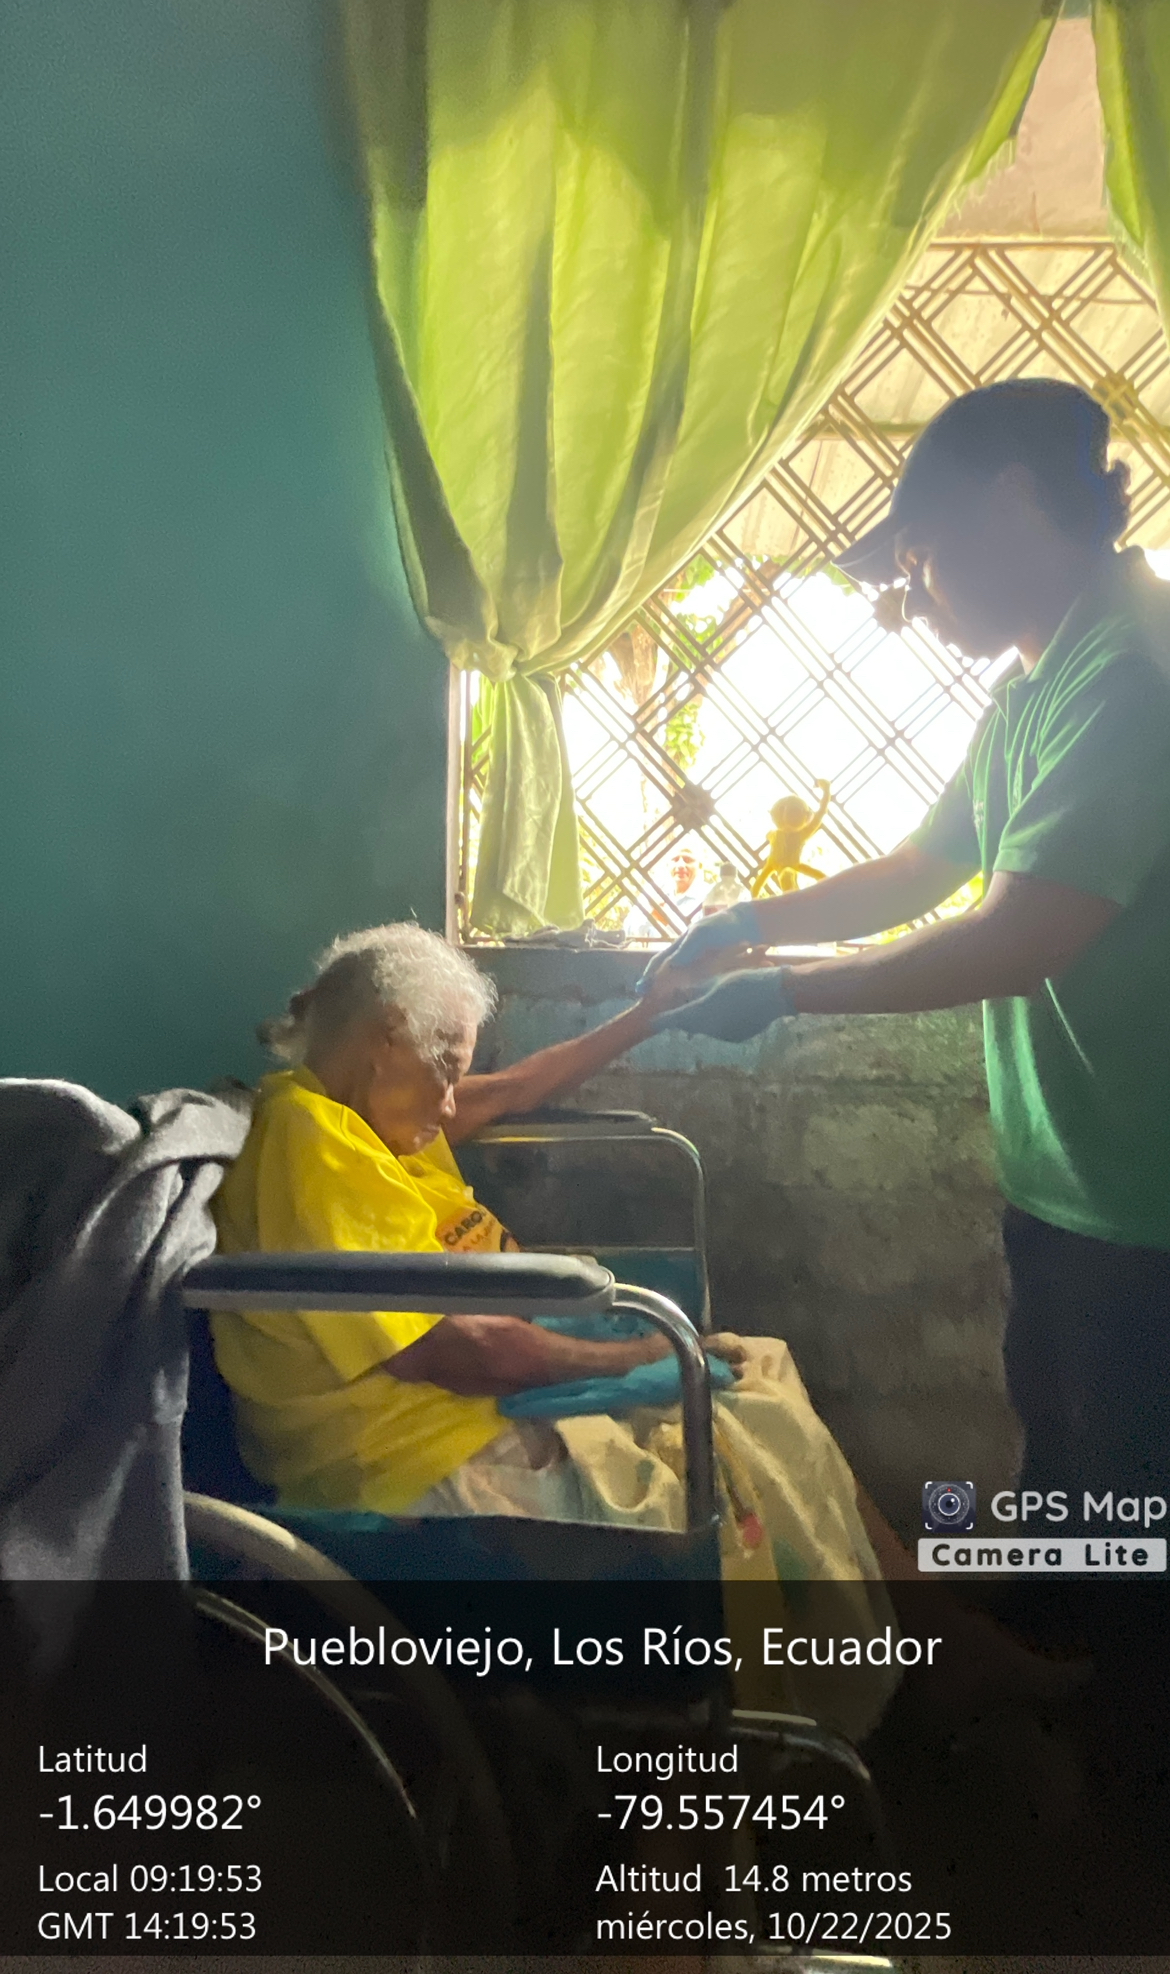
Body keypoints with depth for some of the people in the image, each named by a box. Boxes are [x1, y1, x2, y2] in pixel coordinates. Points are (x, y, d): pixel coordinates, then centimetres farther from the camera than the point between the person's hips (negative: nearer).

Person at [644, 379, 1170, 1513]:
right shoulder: (1028, 694, 10)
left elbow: (1017, 942, -25)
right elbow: (918, 872, 19)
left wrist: (782, 990, -15)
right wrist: (754, 924, 7)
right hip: (1058, 1183, 9)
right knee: (1055, 1469, 23)